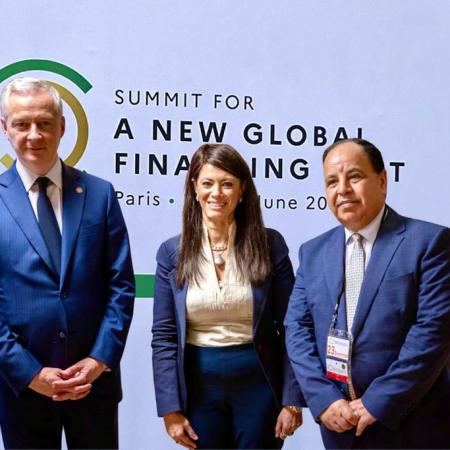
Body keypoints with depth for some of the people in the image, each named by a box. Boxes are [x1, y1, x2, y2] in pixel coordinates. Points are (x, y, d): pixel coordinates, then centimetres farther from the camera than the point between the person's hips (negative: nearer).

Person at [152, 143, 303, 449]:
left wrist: (292, 400, -6)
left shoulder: (269, 245, -4)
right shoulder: (172, 252, -1)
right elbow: (164, 336, 0)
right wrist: (170, 409, -4)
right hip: (199, 386, 1)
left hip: (258, 384, -1)